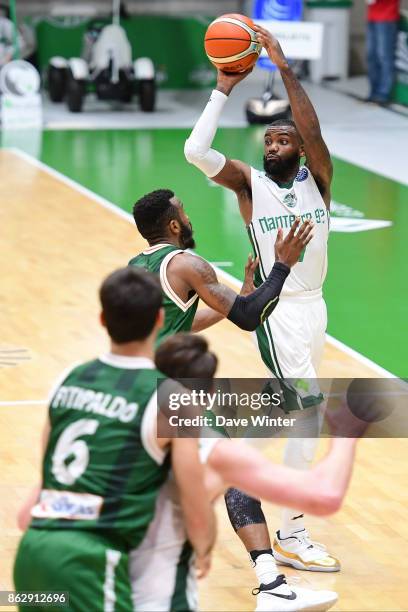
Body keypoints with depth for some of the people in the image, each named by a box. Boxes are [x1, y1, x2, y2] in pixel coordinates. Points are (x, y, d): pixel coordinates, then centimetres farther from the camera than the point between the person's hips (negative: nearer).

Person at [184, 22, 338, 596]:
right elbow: (196, 151, -22)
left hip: (314, 305, 5)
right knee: (309, 406, -14)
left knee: (286, 408, 15)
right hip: (279, 308, -5)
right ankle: (290, 536, -13)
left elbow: (313, 132, -20)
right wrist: (223, 90, -22)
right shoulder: (250, 183, -7)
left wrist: (285, 69, -27)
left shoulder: (317, 177, 0)